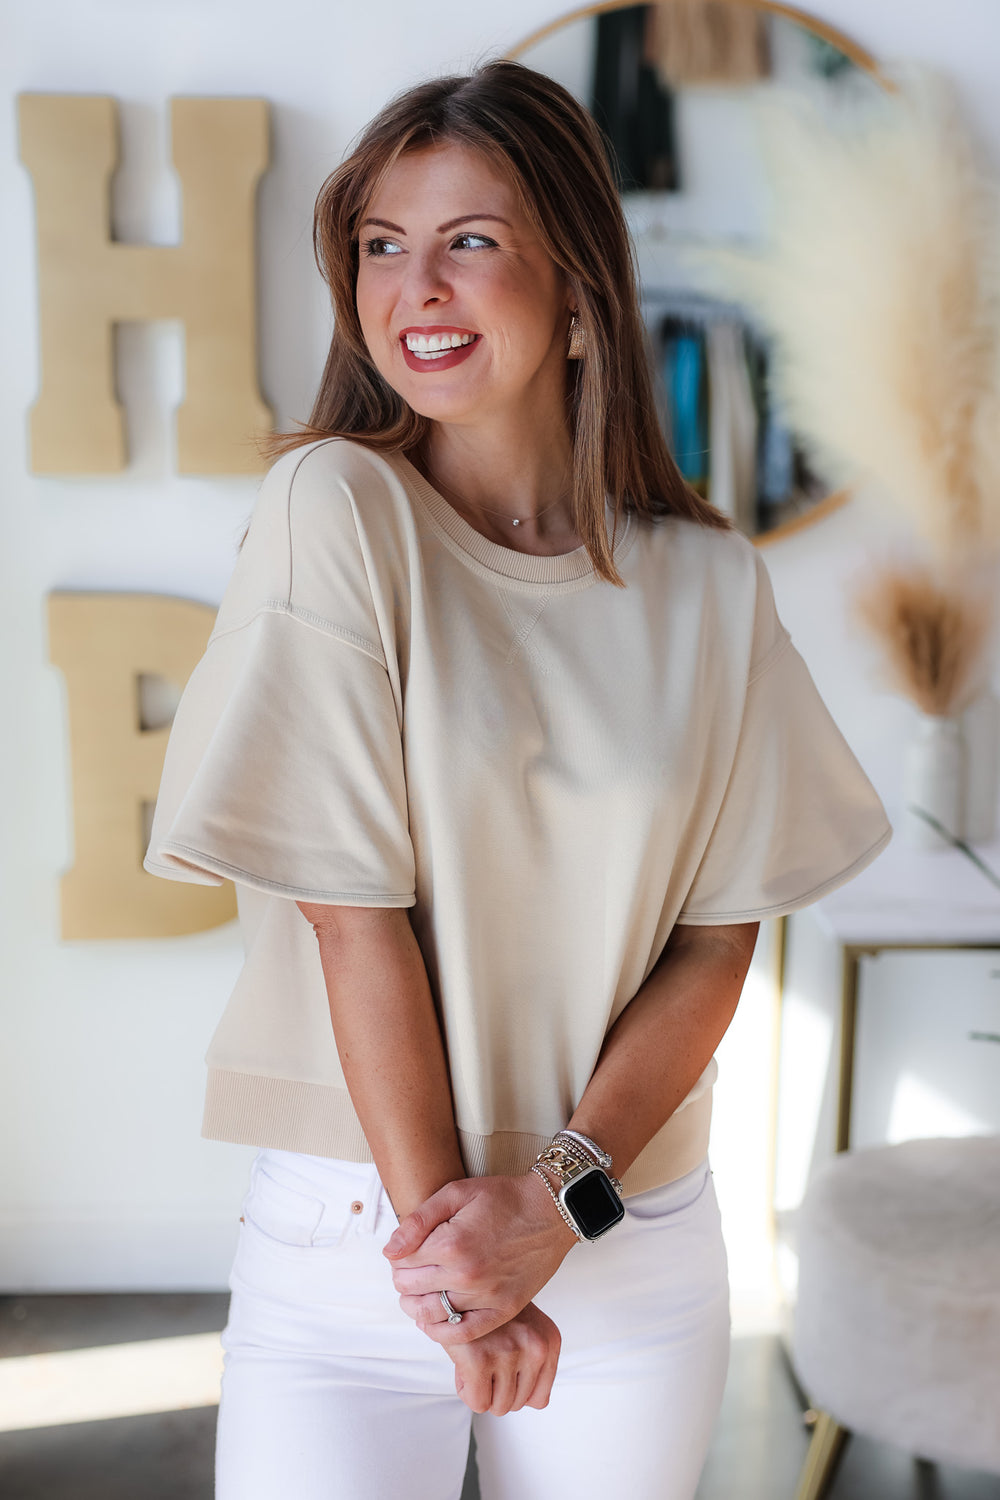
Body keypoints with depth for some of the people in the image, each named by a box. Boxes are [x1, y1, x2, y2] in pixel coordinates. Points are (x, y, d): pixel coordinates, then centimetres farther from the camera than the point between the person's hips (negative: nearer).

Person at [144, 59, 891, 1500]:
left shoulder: (708, 584, -1)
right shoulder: (336, 510, -10)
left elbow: (719, 935, -2)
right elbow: (354, 914, -13)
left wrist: (559, 1194, -13)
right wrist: (436, 1236, -13)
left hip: (634, 1246, 3)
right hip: (348, 1243, -2)